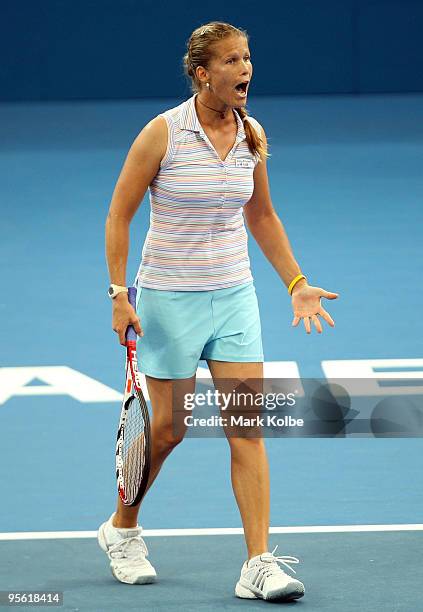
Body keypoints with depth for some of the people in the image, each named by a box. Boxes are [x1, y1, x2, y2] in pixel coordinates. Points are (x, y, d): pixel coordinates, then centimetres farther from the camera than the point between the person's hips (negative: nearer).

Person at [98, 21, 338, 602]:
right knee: (168, 429, 5)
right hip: (170, 298, -4)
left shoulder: (252, 134, 3)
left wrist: (297, 283, 11)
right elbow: (119, 214, -5)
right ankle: (122, 528, 31)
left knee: (247, 429, -6)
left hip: (235, 297, 4)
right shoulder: (163, 133, -12)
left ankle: (259, 564, -7)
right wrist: (119, 294, -10)